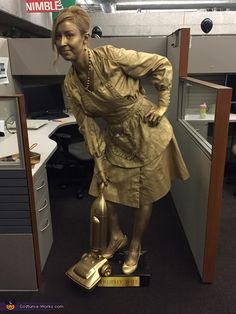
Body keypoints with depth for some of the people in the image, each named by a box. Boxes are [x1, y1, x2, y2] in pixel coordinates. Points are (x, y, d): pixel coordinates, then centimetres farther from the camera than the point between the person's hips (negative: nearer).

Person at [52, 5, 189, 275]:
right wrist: (99, 161, -1)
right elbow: (88, 125, -2)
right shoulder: (70, 84, -8)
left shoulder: (109, 56, -23)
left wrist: (162, 105, -12)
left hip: (147, 133, -5)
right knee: (106, 188, 12)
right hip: (116, 138, 5)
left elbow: (162, 65, -15)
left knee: (144, 196, 8)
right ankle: (117, 236, 39)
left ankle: (135, 246, 32)